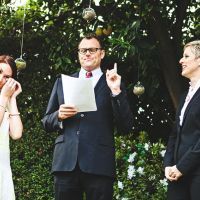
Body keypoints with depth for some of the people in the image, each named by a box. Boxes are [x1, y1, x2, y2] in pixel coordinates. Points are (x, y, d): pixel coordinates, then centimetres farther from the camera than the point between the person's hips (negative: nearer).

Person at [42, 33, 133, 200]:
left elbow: (126, 127, 0)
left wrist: (116, 91, -9)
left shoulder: (112, 84, 8)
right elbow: (47, 123, 16)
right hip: (65, 162, 2)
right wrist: (59, 116, -5)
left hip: (99, 165, -2)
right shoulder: (62, 82, 15)